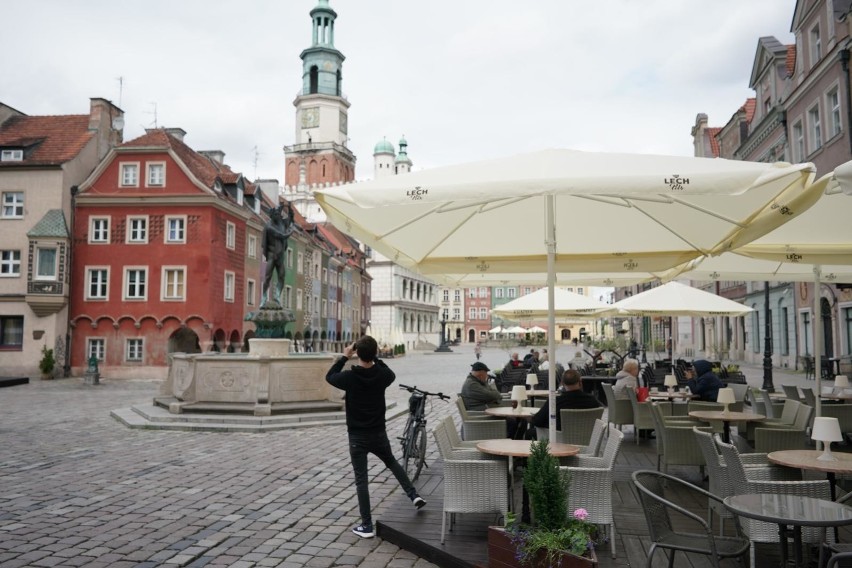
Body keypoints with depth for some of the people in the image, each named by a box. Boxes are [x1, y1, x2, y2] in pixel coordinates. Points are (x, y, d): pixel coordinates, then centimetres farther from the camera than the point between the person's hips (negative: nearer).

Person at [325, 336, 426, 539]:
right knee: (392, 463, 29)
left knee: (361, 480, 3)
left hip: (357, 436, -3)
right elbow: (391, 374, 17)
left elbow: (329, 376, 4)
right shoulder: (382, 375, -9)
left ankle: (367, 526, 4)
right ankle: (414, 495, 24)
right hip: (379, 433, 3)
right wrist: (376, 358, 12)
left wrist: (344, 357, 7)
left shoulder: (349, 377, -17)